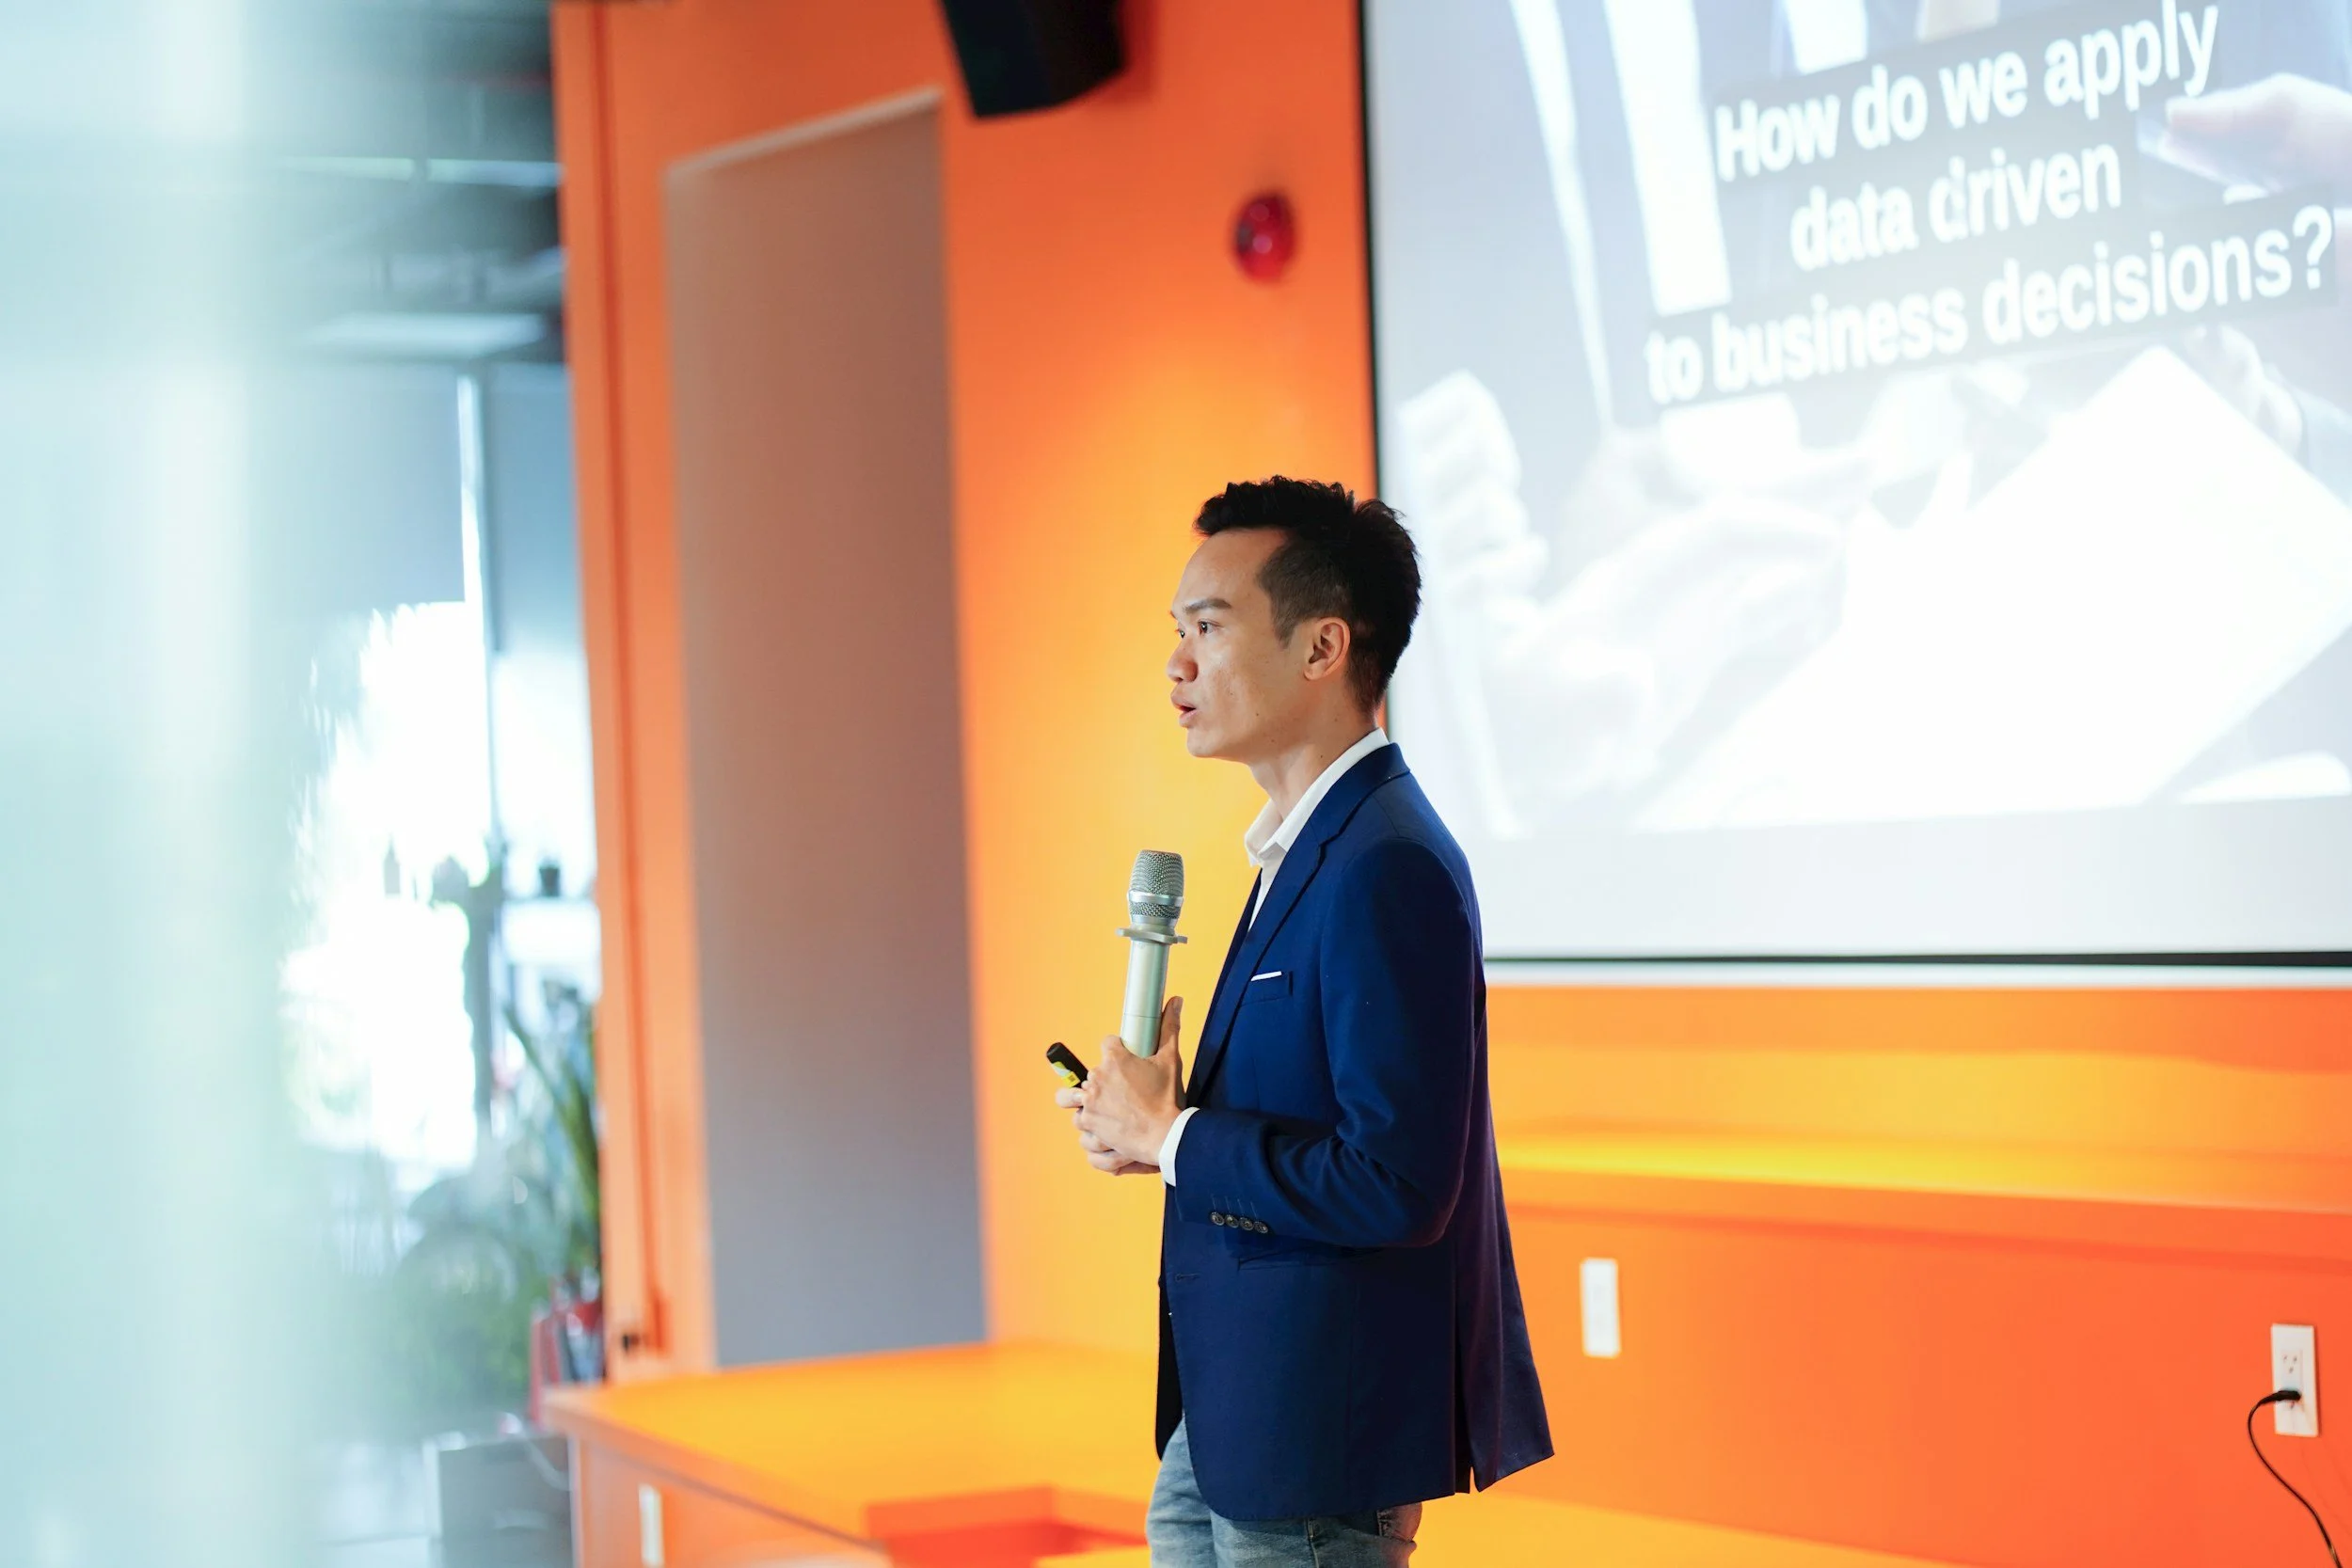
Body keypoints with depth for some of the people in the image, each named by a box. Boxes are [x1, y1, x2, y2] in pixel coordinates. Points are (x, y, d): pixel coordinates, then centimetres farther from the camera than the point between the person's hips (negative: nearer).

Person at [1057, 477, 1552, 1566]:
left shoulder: (1388, 871, -21)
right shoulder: (1310, 846, 12)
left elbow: (1396, 1184, -26)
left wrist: (1168, 1137, -16)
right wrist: (1157, 1119, 2)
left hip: (1320, 1431, -10)